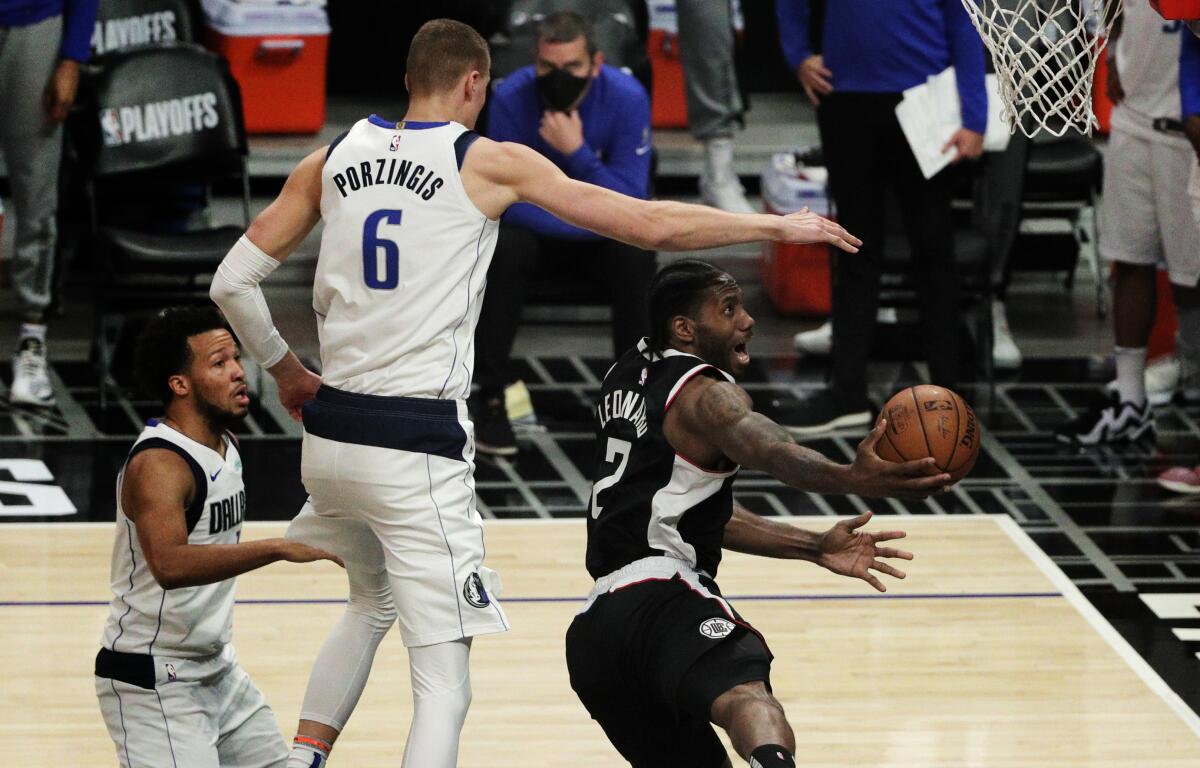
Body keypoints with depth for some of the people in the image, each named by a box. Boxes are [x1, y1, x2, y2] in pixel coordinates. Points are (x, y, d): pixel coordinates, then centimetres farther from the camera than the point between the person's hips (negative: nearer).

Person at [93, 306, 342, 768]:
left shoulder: (226, 446, 7)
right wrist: (279, 548, -46)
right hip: (152, 681, -10)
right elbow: (170, 565, -42)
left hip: (217, 670, 10)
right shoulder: (158, 464, -23)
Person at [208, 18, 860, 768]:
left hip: (332, 433, 6)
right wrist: (779, 226, 9)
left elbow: (233, 283, 8)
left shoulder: (333, 160, 9)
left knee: (374, 600, 34)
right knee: (443, 678, -4)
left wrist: (283, 369, 24)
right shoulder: (489, 164, -3)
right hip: (417, 447, -6)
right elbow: (649, 224, -2)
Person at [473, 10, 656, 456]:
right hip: (533, 221, -1)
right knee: (503, 249, -32)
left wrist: (577, 152, -37)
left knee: (635, 254, -30)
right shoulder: (511, 98, -25)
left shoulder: (627, 98, -23)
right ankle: (491, 398, -21)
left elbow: (630, 206, -24)